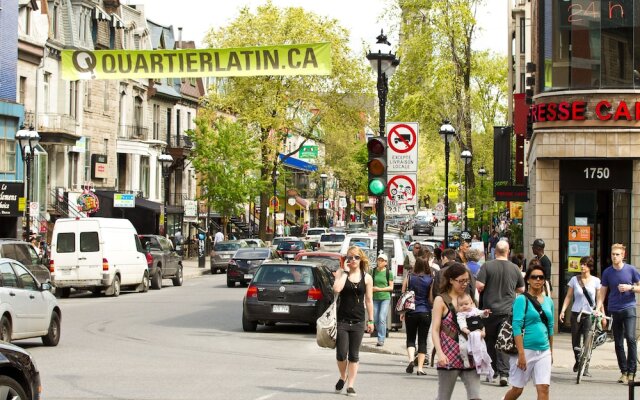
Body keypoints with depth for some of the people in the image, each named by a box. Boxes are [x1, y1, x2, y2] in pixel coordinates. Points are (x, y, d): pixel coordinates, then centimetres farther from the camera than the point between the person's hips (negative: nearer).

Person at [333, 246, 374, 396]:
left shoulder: (367, 278, 4)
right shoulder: (341, 273, 0)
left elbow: (369, 300, 7)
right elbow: (336, 289, -19)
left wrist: (370, 320, 6)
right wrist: (345, 271, -13)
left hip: (358, 321, 1)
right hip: (342, 320, -1)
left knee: (354, 355, 5)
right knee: (341, 354, -5)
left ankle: (350, 385, 11)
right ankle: (343, 377, 23)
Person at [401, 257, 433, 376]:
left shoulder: (409, 278, -1)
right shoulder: (431, 280, -4)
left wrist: (402, 312, 13)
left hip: (411, 312, 1)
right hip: (425, 312, 0)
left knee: (410, 338, 11)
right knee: (422, 340, 5)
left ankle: (411, 359, -13)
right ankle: (420, 367, 1)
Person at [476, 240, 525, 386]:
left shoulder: (487, 266, -8)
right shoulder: (515, 268, 0)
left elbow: (479, 286, -15)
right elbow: (521, 289, 10)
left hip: (490, 309, -1)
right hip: (508, 310, 1)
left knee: (490, 340, 15)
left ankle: (492, 369, 24)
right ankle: (503, 373, -11)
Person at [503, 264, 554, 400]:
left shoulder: (548, 301, 11)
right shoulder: (522, 300, -7)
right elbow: (517, 327, -13)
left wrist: (551, 352, 18)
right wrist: (521, 354, -19)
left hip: (544, 351, 5)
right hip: (526, 349, -4)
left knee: (543, 388, -6)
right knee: (517, 389, 5)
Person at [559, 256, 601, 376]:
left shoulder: (595, 281, 2)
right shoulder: (574, 280, 3)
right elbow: (568, 297, 6)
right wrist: (562, 310, -3)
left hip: (589, 315, -1)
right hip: (576, 313, 1)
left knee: (587, 341, -9)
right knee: (575, 341, 8)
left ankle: (585, 368, -4)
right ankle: (578, 361, 33)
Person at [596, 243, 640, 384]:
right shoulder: (607, 272, 5)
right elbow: (602, 292, 9)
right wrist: (598, 308, -3)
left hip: (628, 308, -3)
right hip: (614, 311, 3)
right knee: (618, 343, 6)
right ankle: (624, 372, 15)